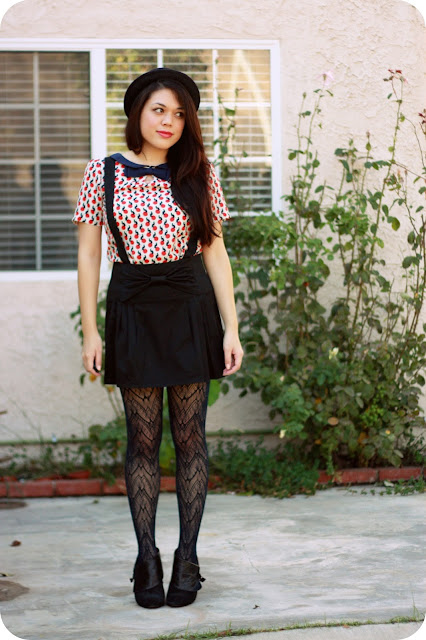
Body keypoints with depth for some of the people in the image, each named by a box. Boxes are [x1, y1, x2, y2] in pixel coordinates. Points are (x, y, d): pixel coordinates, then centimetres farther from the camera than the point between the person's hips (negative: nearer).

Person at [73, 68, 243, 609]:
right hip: (133, 309, -1)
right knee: (142, 439, 3)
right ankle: (146, 558, 12)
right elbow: (88, 255, 4)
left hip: (191, 306, 1)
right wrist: (90, 332, -1)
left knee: (190, 436, 3)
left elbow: (215, 253, 5)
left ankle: (187, 558, 11)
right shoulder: (104, 173, 2)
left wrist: (231, 328, 0)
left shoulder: (197, 173, 5)